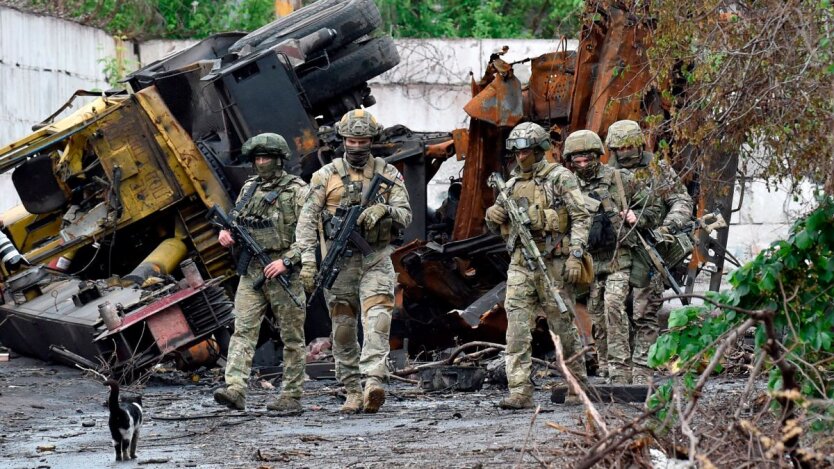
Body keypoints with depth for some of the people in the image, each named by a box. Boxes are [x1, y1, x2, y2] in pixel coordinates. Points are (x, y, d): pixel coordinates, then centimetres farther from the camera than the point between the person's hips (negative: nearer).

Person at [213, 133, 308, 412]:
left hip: (284, 272, -5)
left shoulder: (296, 191, -4)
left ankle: (291, 396, 7)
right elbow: (235, 220, 26)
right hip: (251, 271, 5)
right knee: (243, 329, -8)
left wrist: (287, 261, -19)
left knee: (291, 336, 2)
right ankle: (235, 390, -17)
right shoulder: (249, 188, 14)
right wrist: (226, 234, 3)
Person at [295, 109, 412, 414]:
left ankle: (373, 383, -30)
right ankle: (352, 392, 12)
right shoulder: (326, 175, 3)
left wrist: (384, 209, -22)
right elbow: (307, 219, -2)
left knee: (377, 319, -19)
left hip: (376, 260, -1)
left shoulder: (388, 174, 6)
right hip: (340, 260, 1)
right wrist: (308, 259, -13)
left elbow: (405, 215, 1)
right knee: (343, 328, 4)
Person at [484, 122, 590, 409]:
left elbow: (580, 218, -6)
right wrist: (493, 218, 0)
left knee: (563, 326, 4)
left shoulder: (560, 178, -1)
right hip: (520, 264, 5)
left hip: (553, 264, -5)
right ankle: (520, 392, -13)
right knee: (517, 328, -8)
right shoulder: (512, 185, 16)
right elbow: (502, 227, 24)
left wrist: (575, 256, -16)